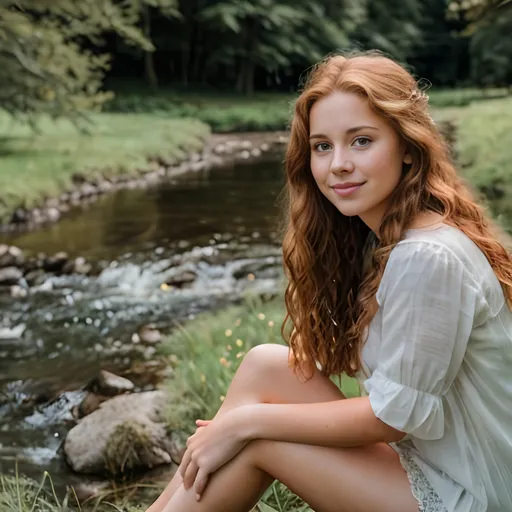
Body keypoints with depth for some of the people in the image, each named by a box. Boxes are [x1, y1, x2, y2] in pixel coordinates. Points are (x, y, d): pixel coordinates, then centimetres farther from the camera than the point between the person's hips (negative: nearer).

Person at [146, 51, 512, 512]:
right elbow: (345, 360, 8)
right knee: (266, 366, -5)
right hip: (419, 456, 8)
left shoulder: (429, 258, -25)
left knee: (256, 439, -14)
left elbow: (392, 416, -20)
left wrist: (246, 421, -14)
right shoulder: (379, 236, 3)